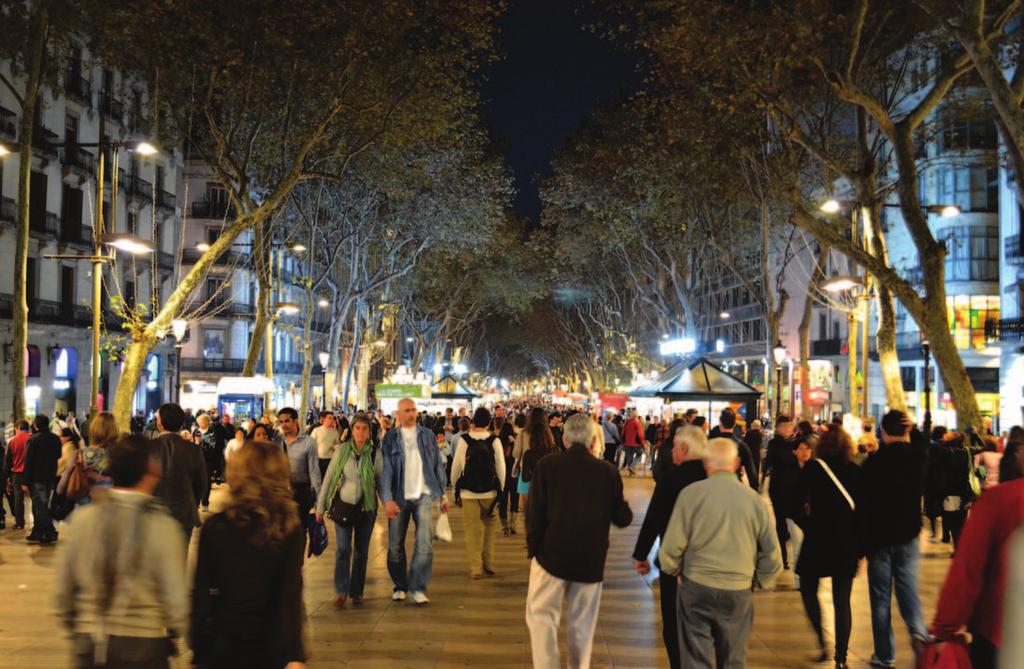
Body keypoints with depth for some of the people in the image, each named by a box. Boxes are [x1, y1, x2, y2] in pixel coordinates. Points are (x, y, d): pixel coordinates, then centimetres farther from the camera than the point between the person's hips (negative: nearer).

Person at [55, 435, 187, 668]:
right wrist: (175, 630, 7)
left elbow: (62, 586, 4)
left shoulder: (82, 518, -5)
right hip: (142, 647, -3)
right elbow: (175, 595, -12)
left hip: (88, 644, 3)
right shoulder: (162, 525, -15)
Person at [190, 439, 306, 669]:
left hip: (221, 642, 1)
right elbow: (291, 597, -13)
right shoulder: (290, 531, -8)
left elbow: (201, 594, -4)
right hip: (270, 645, 0)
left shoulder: (214, 527, -6)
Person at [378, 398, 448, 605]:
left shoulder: (427, 435, 8)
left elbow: (438, 465, 13)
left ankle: (417, 588, 1)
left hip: (424, 496, 1)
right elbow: (385, 470, -5)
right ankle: (400, 586, 23)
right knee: (396, 545, 6)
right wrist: (387, 500, -14)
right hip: (399, 497, -1)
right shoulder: (390, 438, 2)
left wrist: (443, 494, 11)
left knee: (425, 544, -9)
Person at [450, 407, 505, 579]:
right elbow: (501, 468, -2)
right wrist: (500, 489, 12)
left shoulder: (463, 440, -6)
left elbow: (456, 466, -1)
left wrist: (455, 487, 14)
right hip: (490, 492, 1)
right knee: (489, 528, 16)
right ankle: (488, 565, 23)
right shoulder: (495, 441, -6)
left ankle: (475, 568, 8)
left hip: (468, 492, -1)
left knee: (473, 530, 5)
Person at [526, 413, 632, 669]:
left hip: (552, 554, -1)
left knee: (541, 615, 10)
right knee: (582, 623, 14)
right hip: (591, 560, 2)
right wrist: (624, 507, 23)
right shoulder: (608, 471, -5)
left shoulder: (547, 465, -8)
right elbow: (623, 519, 2)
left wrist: (533, 548, 4)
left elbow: (535, 513, -8)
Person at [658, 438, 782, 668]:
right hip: (739, 592, 2)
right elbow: (772, 554, 4)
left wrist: (674, 570, 12)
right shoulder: (754, 498, 0)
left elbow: (672, 547, -8)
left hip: (696, 588, -2)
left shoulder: (691, 493, -8)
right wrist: (758, 580, 20)